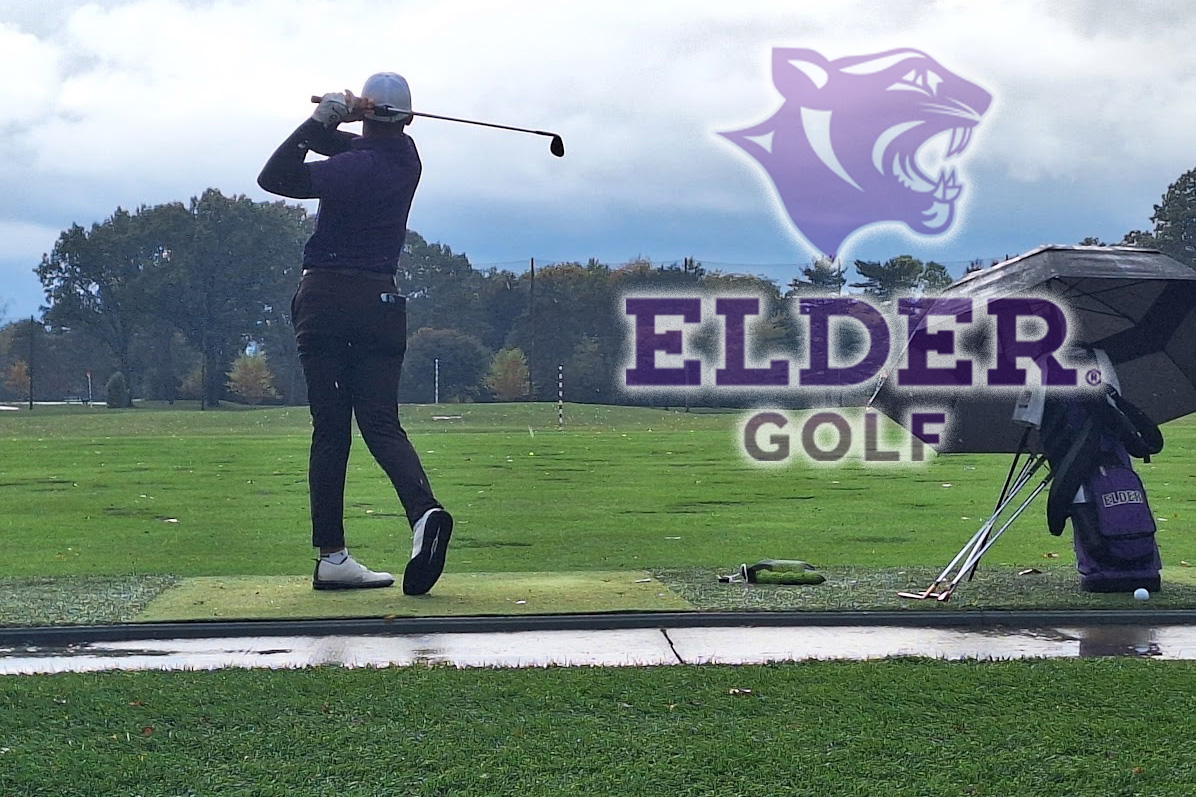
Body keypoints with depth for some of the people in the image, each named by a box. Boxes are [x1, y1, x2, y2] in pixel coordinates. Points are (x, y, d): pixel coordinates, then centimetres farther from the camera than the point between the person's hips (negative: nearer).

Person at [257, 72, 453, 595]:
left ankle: (332, 555, -2)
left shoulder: (356, 168, -12)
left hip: (325, 299, -4)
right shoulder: (405, 156, 8)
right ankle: (424, 511, -26)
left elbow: (274, 178, -13)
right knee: (381, 423, 1)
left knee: (330, 428, 0)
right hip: (380, 300, 4)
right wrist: (330, 122, -5)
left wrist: (321, 119, -12)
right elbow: (339, 145, 15)